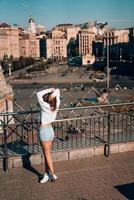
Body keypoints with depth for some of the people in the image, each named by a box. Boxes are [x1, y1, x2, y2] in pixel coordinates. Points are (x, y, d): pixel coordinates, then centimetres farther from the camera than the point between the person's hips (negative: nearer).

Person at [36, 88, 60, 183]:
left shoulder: (46, 107, -20)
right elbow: (58, 91, 7)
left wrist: (50, 90, -18)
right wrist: (54, 93, -13)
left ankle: (53, 174, 12)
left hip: (44, 131, -7)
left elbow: (39, 94, -17)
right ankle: (47, 174, 22)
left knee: (47, 154, 5)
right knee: (46, 153, 14)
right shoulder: (56, 106, -2)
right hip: (51, 130, 7)